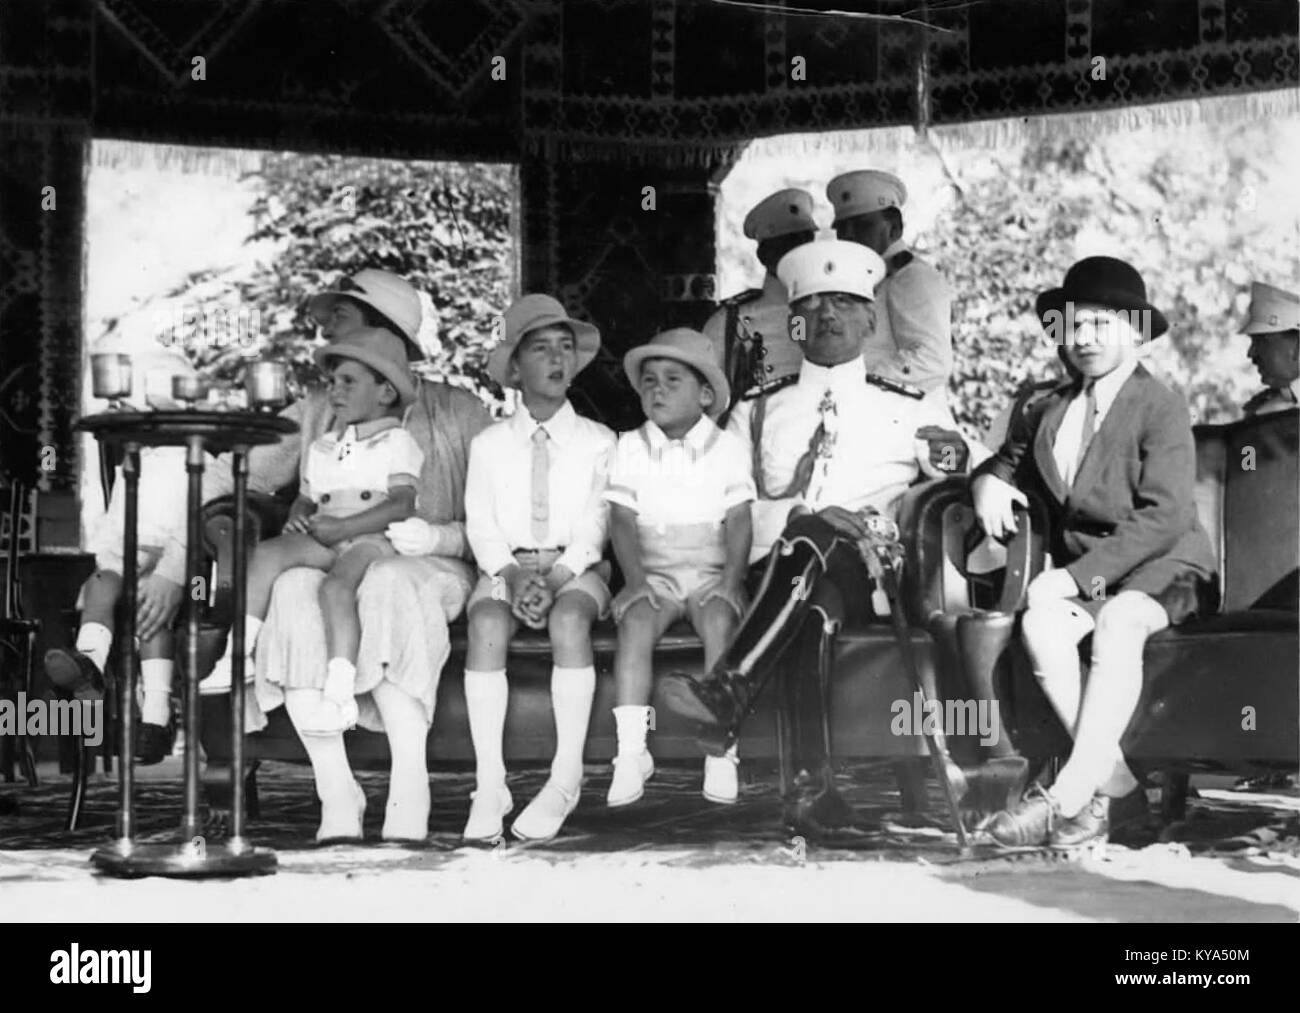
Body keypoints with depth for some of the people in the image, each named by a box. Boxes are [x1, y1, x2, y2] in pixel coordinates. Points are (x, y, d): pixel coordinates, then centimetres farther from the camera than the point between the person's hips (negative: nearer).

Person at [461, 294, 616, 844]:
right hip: (504, 567, 1)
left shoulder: (598, 441, 9)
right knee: (486, 623, -32)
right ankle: (489, 784, -32)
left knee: (568, 619, -35)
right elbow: (481, 526, 5)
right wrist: (513, 575, -14)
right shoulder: (489, 444, 13)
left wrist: (557, 577, -16)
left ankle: (566, 779, -33)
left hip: (576, 567, -1)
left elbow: (594, 526, 0)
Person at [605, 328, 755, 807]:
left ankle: (721, 753, -31)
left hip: (711, 571, -1)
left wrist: (731, 579, -14)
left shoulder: (727, 448, 7)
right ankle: (631, 753, -32)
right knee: (635, 622, -30)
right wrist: (635, 578, -13)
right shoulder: (630, 447, 9)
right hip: (653, 572, 1)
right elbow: (623, 520, 1)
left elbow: (738, 521, 1)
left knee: (719, 620, -32)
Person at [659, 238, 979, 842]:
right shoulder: (758, 415, 23)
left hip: (868, 571, -1)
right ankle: (813, 787, -48)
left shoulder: (912, 411, 20)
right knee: (813, 608, -36)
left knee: (809, 547, -36)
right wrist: (805, 515, -8)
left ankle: (731, 690, -49)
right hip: (778, 564, 1)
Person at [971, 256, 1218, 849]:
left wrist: (1076, 575, -22)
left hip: (1160, 569, -5)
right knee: (1040, 625, -29)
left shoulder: (1160, 408, -5)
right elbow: (1006, 461, 32)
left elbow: (1162, 520, -15)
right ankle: (1113, 774, -26)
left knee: (1117, 623, -38)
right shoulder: (1050, 411, 14)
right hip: (1081, 574, 5)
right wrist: (988, 484, 5)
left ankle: (1071, 797, -41)